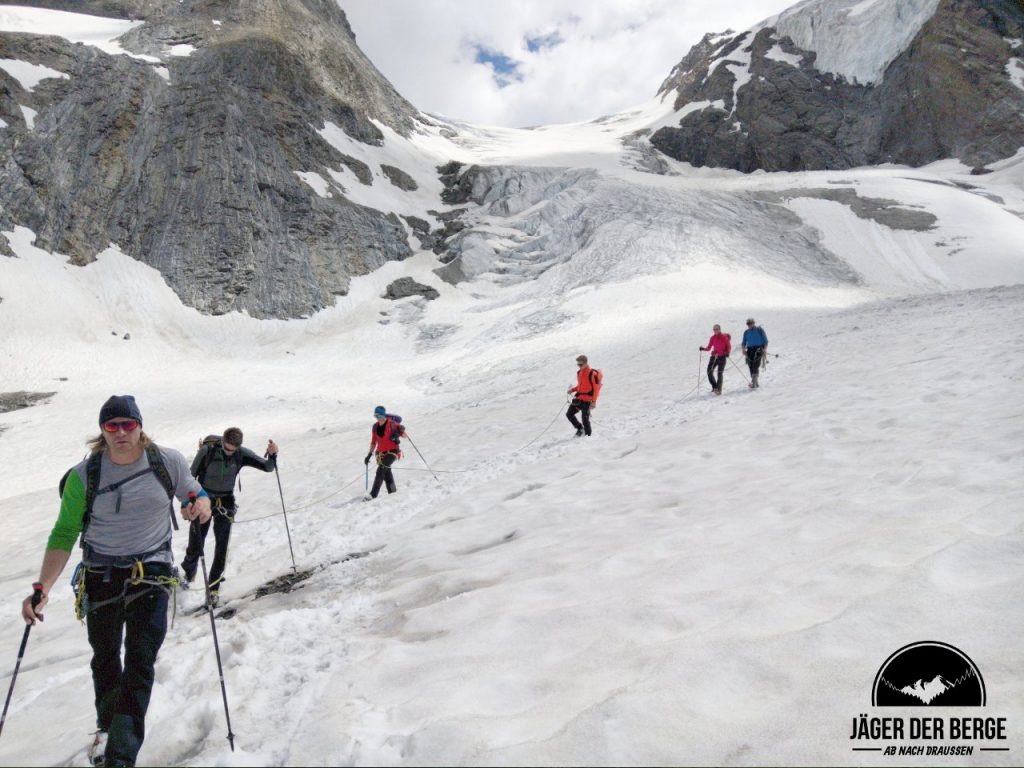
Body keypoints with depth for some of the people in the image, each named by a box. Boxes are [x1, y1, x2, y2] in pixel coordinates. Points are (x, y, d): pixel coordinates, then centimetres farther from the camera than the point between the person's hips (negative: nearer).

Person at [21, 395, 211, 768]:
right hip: (100, 576, 2)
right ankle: (106, 726, 44)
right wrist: (43, 588, -14)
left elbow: (194, 492, 7)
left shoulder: (168, 461, -9)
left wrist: (201, 502, -18)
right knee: (104, 659, 19)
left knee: (140, 663, -8)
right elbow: (64, 534, -4)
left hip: (152, 573, -2)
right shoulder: (83, 475, -8)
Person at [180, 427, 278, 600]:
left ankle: (214, 587, 8)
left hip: (225, 502, 1)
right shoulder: (207, 450, -19)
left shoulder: (241, 454, -13)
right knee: (196, 545, 8)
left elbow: (267, 467, -14)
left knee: (222, 546, -5)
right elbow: (191, 475, -8)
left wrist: (272, 455, -36)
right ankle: (188, 573, 40)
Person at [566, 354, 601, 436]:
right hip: (578, 399, 8)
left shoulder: (592, 374, -12)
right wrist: (572, 390, 6)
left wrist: (594, 401, -18)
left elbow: (596, 388, -14)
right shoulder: (579, 373, 12)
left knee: (585, 419, -5)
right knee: (569, 414, 5)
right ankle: (580, 428, 22)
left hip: (587, 400, -8)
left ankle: (588, 435, 10)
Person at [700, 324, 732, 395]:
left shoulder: (724, 337, -4)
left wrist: (728, 353, -19)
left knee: (720, 373, -10)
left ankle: (718, 389, -4)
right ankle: (714, 386, 15)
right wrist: (703, 349, -13)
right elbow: (708, 348, 7)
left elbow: (729, 346, -1)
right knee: (709, 372, -5)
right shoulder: (712, 338, 7)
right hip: (714, 356, 4)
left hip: (722, 357, -4)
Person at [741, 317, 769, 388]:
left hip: (758, 349, -4)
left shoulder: (759, 330, 4)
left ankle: (754, 382, -25)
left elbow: (765, 340, 3)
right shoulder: (746, 332, 15)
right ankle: (755, 383, 8)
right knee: (751, 366, -2)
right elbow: (744, 342, 17)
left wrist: (765, 349, -11)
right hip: (750, 350, 4)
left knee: (755, 366, -18)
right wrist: (743, 349, -3)